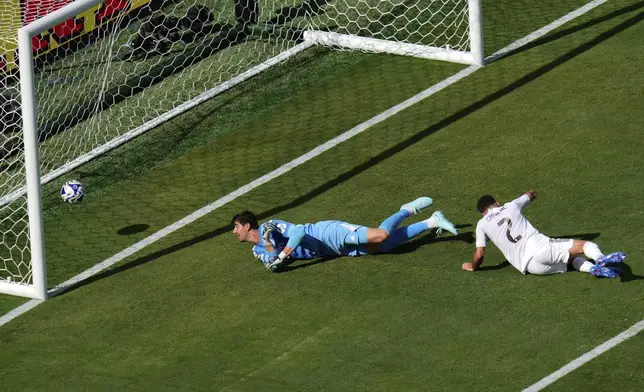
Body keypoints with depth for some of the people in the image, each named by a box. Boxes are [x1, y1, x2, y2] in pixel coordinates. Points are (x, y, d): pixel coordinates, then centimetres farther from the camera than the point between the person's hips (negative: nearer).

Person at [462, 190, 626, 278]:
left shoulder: (482, 225, 14)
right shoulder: (511, 206, 18)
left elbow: (479, 255, 9)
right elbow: (532, 194, 39)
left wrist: (473, 266, 30)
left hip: (528, 265, 1)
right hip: (540, 246, -1)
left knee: (572, 259, 23)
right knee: (585, 245, -6)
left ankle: (594, 268, -10)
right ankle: (600, 258, -42)